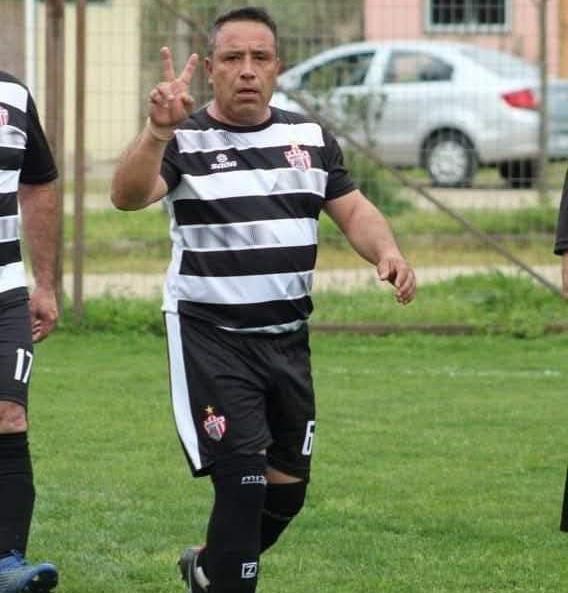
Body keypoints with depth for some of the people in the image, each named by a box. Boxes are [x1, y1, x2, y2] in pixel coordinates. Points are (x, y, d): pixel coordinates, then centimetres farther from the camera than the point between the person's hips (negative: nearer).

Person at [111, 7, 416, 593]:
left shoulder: (311, 138, 9)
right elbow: (128, 196, -25)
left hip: (287, 339, 6)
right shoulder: (184, 140, -8)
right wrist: (158, 130, -43)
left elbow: (352, 209, 10)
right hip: (210, 338, -6)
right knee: (242, 479, -15)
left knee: (288, 487, 12)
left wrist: (387, 252, -12)